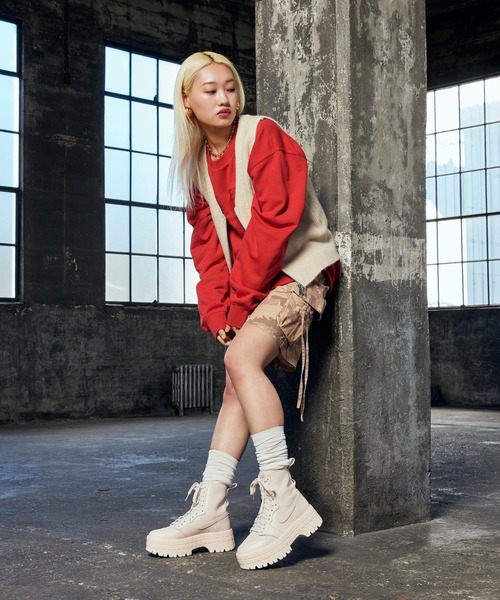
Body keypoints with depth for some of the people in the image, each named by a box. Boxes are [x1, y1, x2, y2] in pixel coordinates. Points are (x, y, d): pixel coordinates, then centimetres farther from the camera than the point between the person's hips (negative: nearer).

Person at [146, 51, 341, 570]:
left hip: (297, 269, -7)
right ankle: (211, 512, -2)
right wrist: (216, 309, -3)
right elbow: (208, 242, 10)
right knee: (236, 384, -1)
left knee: (241, 358, -27)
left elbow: (274, 219, -17)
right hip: (250, 283, 8)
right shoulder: (200, 163, 14)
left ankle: (282, 499, -25)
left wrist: (240, 296, -15)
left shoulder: (262, 135, -8)